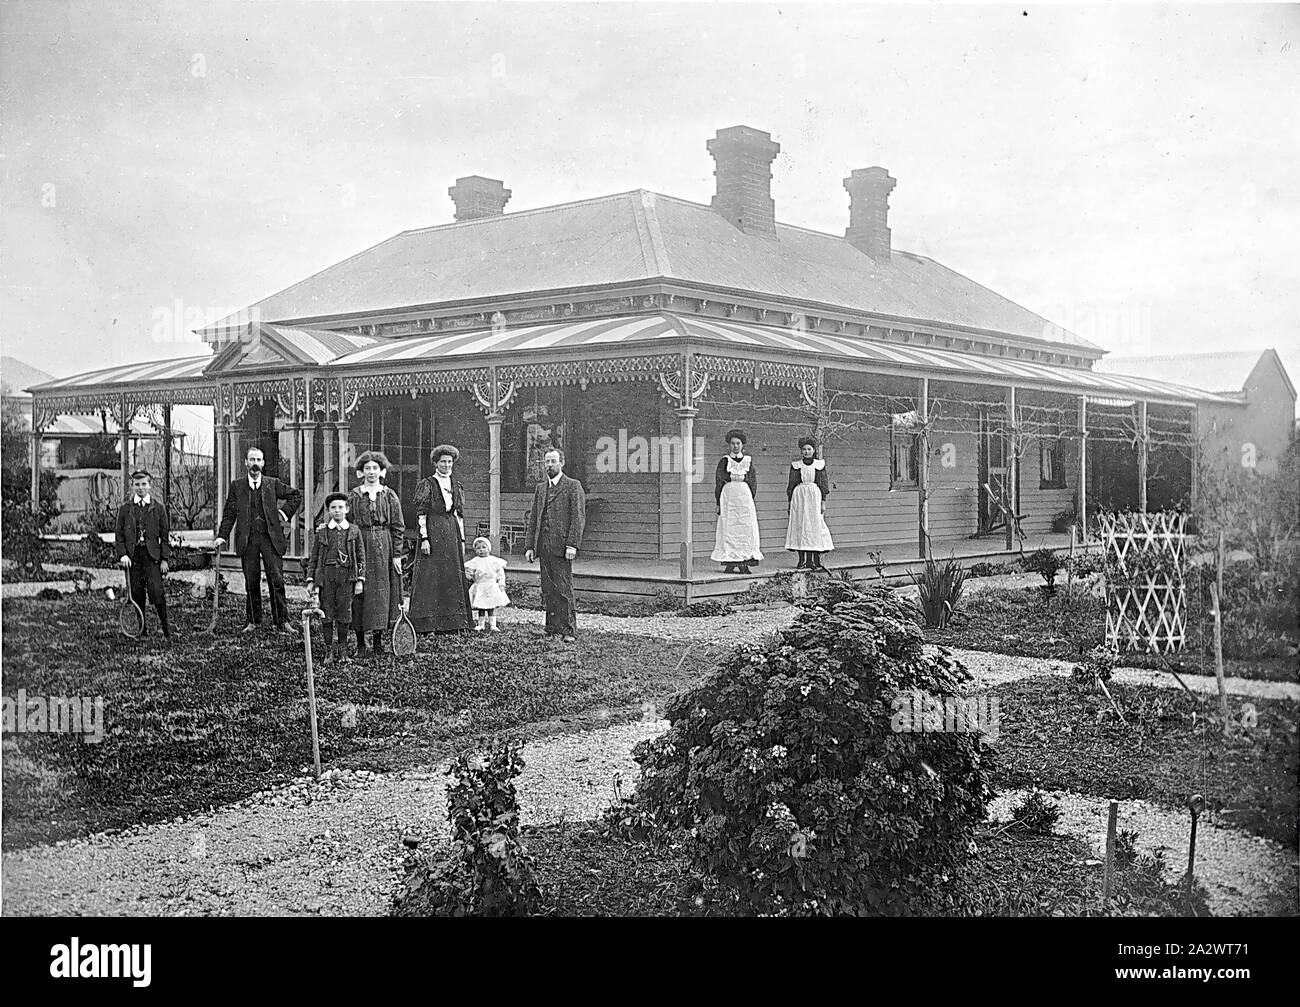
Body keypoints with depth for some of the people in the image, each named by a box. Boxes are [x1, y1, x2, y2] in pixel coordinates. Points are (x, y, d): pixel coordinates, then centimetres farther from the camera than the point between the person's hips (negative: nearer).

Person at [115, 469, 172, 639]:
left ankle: (165, 627, 0)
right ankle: (140, 630, 13)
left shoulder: (158, 507, 5)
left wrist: (165, 558, -1)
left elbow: (165, 536, 5)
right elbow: (119, 536, 9)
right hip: (132, 556, 2)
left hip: (152, 555, -2)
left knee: (156, 592, -13)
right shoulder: (124, 509, 9)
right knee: (136, 595, 2)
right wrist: (122, 554, -6)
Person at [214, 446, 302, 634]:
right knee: (251, 582, 4)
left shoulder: (273, 484, 7)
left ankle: (282, 621, 0)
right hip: (248, 540, 1)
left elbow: (296, 496, 18)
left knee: (276, 580, -5)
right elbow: (229, 513, 6)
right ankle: (252, 621, 15)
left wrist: (285, 512, 6)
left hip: (271, 538, 0)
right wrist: (222, 536, -3)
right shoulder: (237, 486, 8)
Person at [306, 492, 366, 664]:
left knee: (344, 613, 1)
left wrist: (360, 580, 0)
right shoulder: (321, 531, 7)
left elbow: (361, 557, 6)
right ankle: (328, 649, 11)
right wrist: (310, 580, 4)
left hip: (346, 575, -1)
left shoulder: (354, 531, 6)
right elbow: (314, 558, 10)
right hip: (326, 574, 1)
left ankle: (342, 650, 12)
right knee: (327, 613, 2)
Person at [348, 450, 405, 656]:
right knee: (360, 593, -1)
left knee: (382, 591, 2)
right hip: (360, 546, -1)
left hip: (384, 548, 1)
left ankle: (378, 640, 11)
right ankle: (360, 643, 4)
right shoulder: (354, 496, 5)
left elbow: (399, 528, 5)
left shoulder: (390, 496, 6)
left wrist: (397, 554, -1)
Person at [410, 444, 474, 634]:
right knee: (430, 578, -6)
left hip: (453, 534, 6)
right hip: (433, 532, -6)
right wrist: (424, 538, -14)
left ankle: (452, 622, 12)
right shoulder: (426, 485, -1)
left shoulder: (457, 486, 14)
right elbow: (420, 514, -6)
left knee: (453, 576, 6)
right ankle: (427, 623, -5)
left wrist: (462, 539, 11)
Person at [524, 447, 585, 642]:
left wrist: (572, 545, -16)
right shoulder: (541, 488, 19)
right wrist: (530, 546, 11)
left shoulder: (573, 486, 0)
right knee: (548, 590, 5)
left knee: (564, 588, -7)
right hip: (543, 546, 6)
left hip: (561, 546, -6)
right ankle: (553, 629, 10)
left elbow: (578, 518, -7)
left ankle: (569, 631, -4)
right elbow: (533, 518, 19)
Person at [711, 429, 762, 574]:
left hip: (745, 497, 2)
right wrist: (718, 502, -2)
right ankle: (729, 563, -4)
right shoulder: (724, 461, 6)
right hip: (728, 496, -2)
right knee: (728, 528, -5)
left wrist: (751, 499, 2)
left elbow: (753, 482, 12)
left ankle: (744, 563, -1)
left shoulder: (748, 460, 11)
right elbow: (719, 482, 4)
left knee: (747, 528, -4)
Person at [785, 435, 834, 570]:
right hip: (799, 497, 1)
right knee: (799, 527, -2)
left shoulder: (819, 465, 6)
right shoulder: (796, 466, 7)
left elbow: (823, 483, 6)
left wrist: (823, 502, -1)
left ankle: (816, 560, 0)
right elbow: (791, 485, 9)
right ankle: (802, 560, 1)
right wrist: (790, 503, 4)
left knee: (815, 526, -3)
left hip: (815, 497, -1)